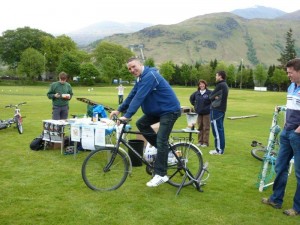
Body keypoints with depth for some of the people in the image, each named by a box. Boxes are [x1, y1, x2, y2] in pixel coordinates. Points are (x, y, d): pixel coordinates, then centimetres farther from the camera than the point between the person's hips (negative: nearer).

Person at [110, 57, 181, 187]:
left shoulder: (149, 76, -22)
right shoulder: (141, 78, 10)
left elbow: (139, 97, -30)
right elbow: (132, 95, 13)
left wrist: (127, 115, -33)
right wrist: (119, 110, 7)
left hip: (169, 110, -10)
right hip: (157, 110, 10)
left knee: (161, 140, -14)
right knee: (141, 124, 4)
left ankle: (161, 175, -7)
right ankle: (162, 148, 14)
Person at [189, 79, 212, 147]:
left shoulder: (209, 93, -10)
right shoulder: (196, 93, 5)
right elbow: (191, 98, 22)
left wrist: (210, 106, -8)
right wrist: (194, 105, 13)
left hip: (206, 112, -5)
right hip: (199, 112, 5)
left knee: (206, 128, 0)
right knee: (200, 127, 11)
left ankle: (205, 142, 6)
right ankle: (200, 141, 20)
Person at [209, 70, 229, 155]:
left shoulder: (220, 85, -15)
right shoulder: (225, 85, 16)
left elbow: (211, 96, -13)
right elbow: (220, 96, 10)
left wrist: (214, 97, 4)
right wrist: (215, 97, -8)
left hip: (216, 109, -10)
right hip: (222, 109, 10)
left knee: (216, 129, -6)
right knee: (220, 129, 12)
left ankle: (219, 149, -3)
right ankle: (221, 148, 17)